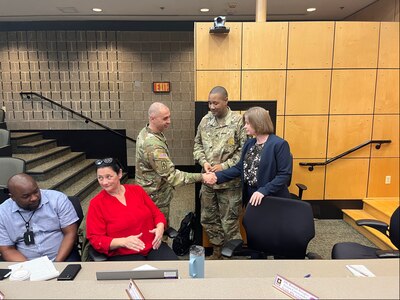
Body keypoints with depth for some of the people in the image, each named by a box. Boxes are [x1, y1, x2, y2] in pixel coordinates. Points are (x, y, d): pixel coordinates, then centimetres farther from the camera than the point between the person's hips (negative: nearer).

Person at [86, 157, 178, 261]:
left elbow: (156, 213, 13)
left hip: (153, 246, 3)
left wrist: (160, 227, -9)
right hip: (123, 255, -2)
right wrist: (123, 242, -20)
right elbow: (95, 239, -4)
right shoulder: (96, 204, -2)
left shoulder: (137, 190, 7)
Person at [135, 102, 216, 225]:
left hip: (151, 190, 9)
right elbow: (171, 175, -34)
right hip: (156, 197, -9)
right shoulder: (153, 145, -33)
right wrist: (202, 177, -33)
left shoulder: (146, 132, -1)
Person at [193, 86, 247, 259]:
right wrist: (203, 161, -7)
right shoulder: (205, 120, 4)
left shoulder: (238, 121, -11)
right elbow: (198, 144, 11)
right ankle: (217, 251, 39)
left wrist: (224, 166, -16)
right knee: (208, 218, 17)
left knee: (229, 220, 8)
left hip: (230, 181, -5)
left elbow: (244, 151, -12)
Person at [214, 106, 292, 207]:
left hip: (271, 198, -6)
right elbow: (240, 167, 5)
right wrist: (217, 176, -6)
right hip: (250, 195, 6)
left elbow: (285, 175, -17)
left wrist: (264, 191, -26)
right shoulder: (249, 143, 7)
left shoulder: (279, 144, -14)